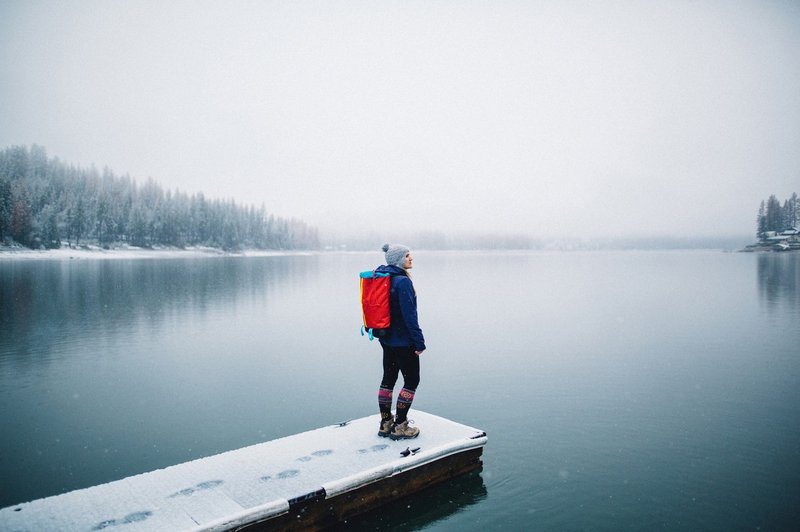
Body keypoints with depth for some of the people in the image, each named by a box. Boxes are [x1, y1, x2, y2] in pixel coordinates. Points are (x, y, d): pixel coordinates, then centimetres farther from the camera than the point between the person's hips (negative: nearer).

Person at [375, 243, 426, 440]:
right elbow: (409, 315, -21)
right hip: (403, 341, -9)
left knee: (388, 378, 15)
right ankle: (399, 427, 8)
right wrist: (420, 342, -16)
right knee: (412, 380, 3)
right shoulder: (403, 281, -20)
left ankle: (385, 424, 24)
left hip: (387, 338, 9)